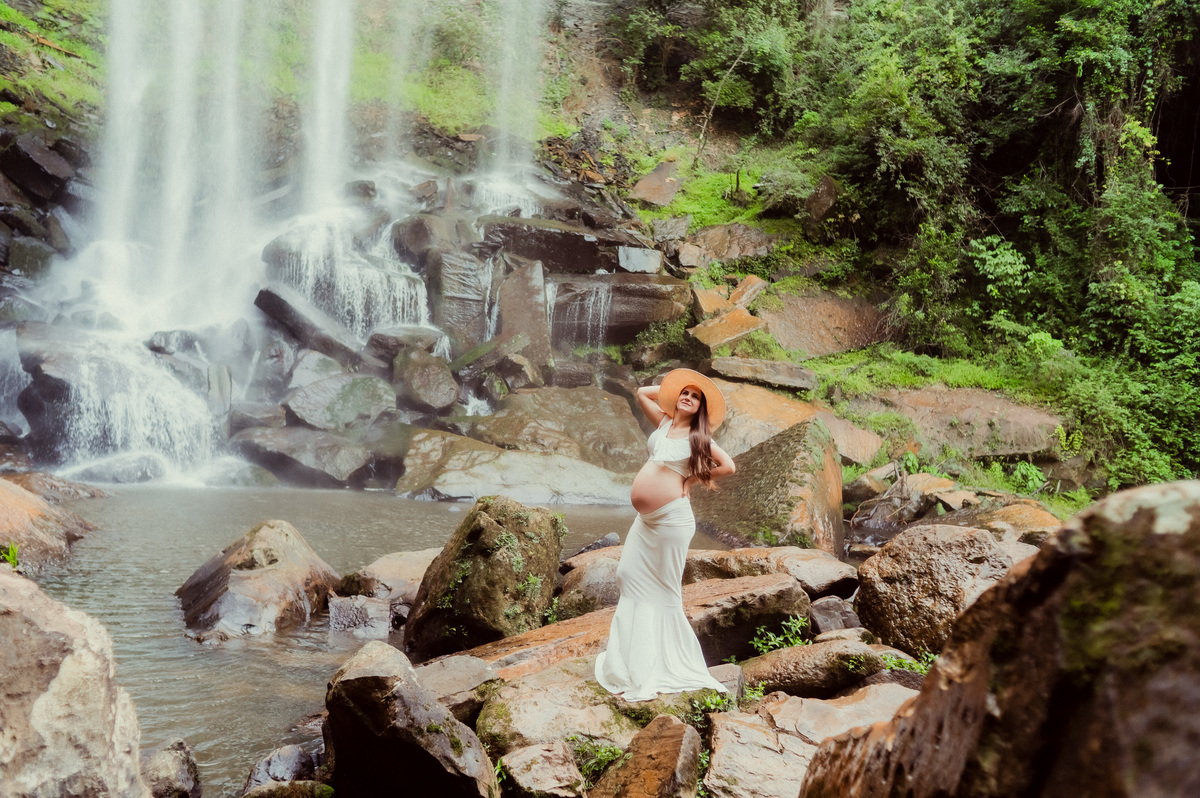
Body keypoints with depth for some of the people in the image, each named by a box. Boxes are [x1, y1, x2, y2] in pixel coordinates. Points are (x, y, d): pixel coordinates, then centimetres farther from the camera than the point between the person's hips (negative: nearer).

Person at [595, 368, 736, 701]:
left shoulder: (698, 437, -1)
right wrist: (672, 387, 16)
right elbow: (642, 393, 23)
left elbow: (728, 466, -3)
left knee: (664, 585, 2)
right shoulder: (664, 423, 12)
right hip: (645, 520, 6)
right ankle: (633, 654, 20)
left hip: (671, 517, -6)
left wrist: (693, 480, -3)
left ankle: (661, 660, 12)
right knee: (630, 574, 7)